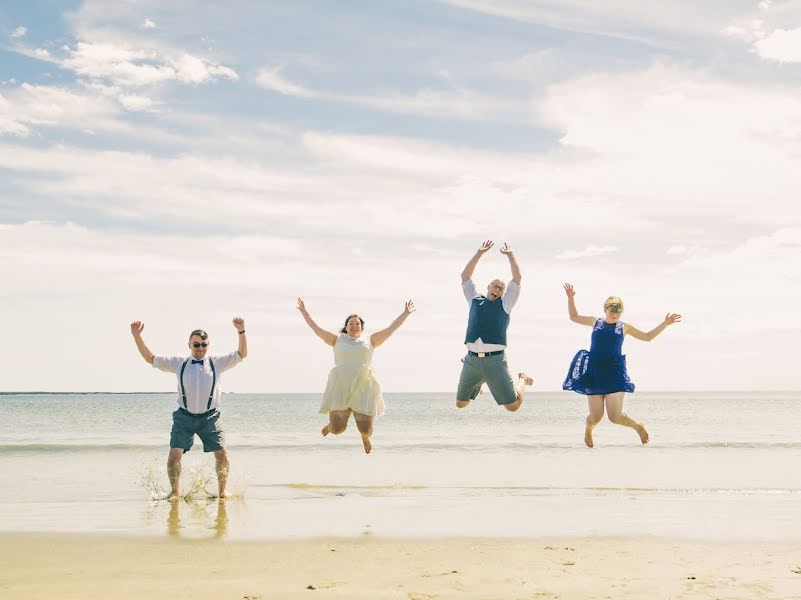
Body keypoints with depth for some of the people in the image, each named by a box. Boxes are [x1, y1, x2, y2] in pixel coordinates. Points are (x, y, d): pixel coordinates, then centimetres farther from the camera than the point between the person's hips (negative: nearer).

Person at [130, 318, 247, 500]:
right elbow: (150, 358, 6)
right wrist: (137, 336, -3)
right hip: (184, 417, 0)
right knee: (174, 454, -10)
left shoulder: (217, 362, 3)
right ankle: (174, 491, 10)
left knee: (222, 454, -7)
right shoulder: (178, 363, 4)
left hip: (210, 417, 0)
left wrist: (241, 331, -17)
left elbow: (241, 354, -3)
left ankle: (222, 489, 16)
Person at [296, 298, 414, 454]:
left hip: (363, 388, 1)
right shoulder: (337, 340, 13)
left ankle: (365, 437, 36)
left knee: (365, 429, -4)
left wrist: (405, 313, 14)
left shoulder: (370, 341, 14)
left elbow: (391, 329, 14)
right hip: (340, 388, 0)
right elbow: (316, 329, 14)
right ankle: (333, 423, 33)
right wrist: (304, 312, 14)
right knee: (337, 429, -7)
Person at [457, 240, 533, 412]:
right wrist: (479, 253, 15)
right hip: (472, 359, 3)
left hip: (495, 360, -3)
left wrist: (510, 255, 10)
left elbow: (517, 277, 5)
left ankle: (522, 380, 30)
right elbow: (465, 276, 17)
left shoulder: (505, 303, 11)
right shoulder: (475, 300, 18)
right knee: (461, 403, 11)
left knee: (513, 406, -3)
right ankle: (477, 383, 44)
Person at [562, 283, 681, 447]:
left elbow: (647, 337, 18)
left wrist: (665, 323, 13)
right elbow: (574, 317, 23)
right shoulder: (596, 322, 12)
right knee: (596, 416, -3)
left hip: (615, 374, -1)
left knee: (615, 417, -12)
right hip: (595, 373, 1)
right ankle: (588, 429, 34)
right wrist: (570, 298, 12)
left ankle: (638, 426, 21)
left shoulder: (624, 327, 10)